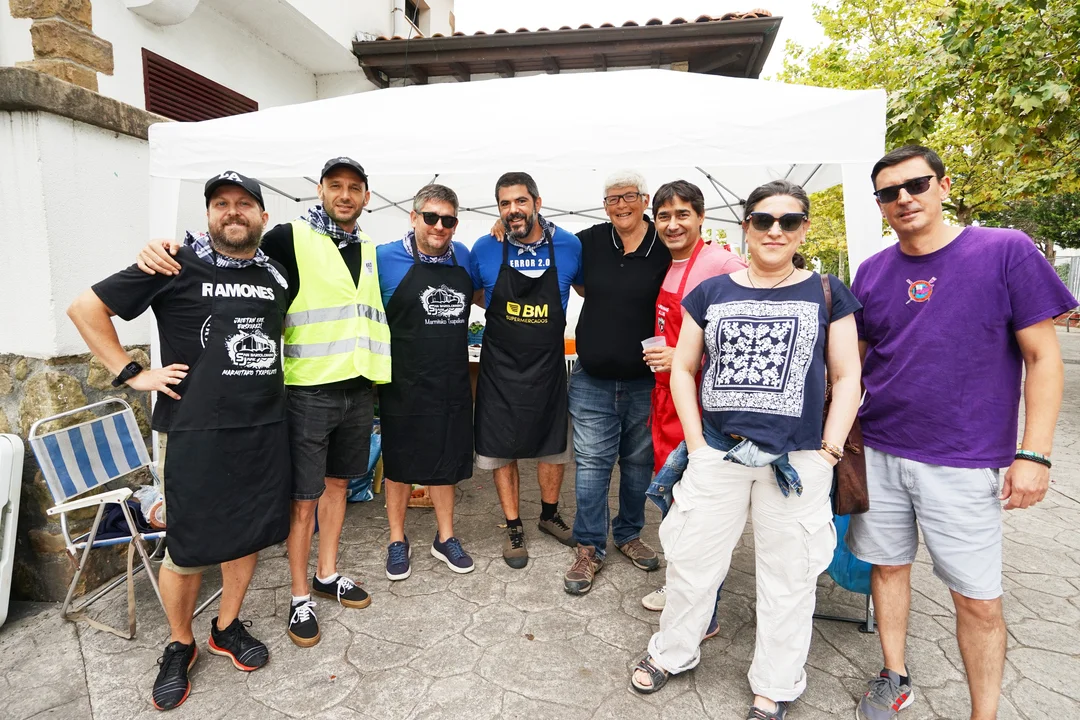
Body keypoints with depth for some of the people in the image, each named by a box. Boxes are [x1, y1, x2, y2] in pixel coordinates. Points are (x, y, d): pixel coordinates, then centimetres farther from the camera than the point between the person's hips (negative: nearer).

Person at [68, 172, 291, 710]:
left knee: (248, 534, 15)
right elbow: (86, 308, -1)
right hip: (197, 432, -4)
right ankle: (179, 645, 32)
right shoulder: (178, 267, -5)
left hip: (265, 429, 4)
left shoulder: (279, 275, 8)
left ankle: (227, 627, 38)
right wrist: (132, 373, -6)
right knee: (188, 550, 6)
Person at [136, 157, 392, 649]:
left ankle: (328, 575, 34)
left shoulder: (369, 248, 12)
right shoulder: (292, 238, -6)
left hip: (359, 389, 6)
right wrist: (167, 249, -21)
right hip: (309, 391, -5)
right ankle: (300, 597, 21)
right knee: (303, 498, 4)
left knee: (337, 483, 17)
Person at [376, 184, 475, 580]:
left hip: (453, 384, 4)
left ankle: (445, 538, 34)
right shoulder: (386, 259, -11)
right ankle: (398, 541, 32)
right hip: (404, 386, -4)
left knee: (446, 461, 16)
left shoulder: (462, 256, 4)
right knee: (400, 463, 12)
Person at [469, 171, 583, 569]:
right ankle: (514, 529, 27)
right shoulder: (486, 249, -8)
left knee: (554, 446, 14)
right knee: (503, 450, 8)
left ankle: (549, 514, 39)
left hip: (548, 364, 1)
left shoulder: (569, 246, -7)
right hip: (500, 367, 0)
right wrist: (501, 310, -3)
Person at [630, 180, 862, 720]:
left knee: (788, 578, 12)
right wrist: (697, 443, -2)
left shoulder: (826, 293, 4)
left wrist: (829, 451, -5)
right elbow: (682, 370, 6)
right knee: (691, 562, 11)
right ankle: (670, 652, 36)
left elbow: (846, 378, 4)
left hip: (797, 460, 0)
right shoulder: (711, 293, 5)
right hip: (717, 455, 1)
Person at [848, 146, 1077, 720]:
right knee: (888, 566, 15)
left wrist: (1034, 453, -11)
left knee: (978, 599, 7)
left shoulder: (1006, 251, -6)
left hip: (964, 463, -3)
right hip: (879, 453, 4)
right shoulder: (872, 272, 4)